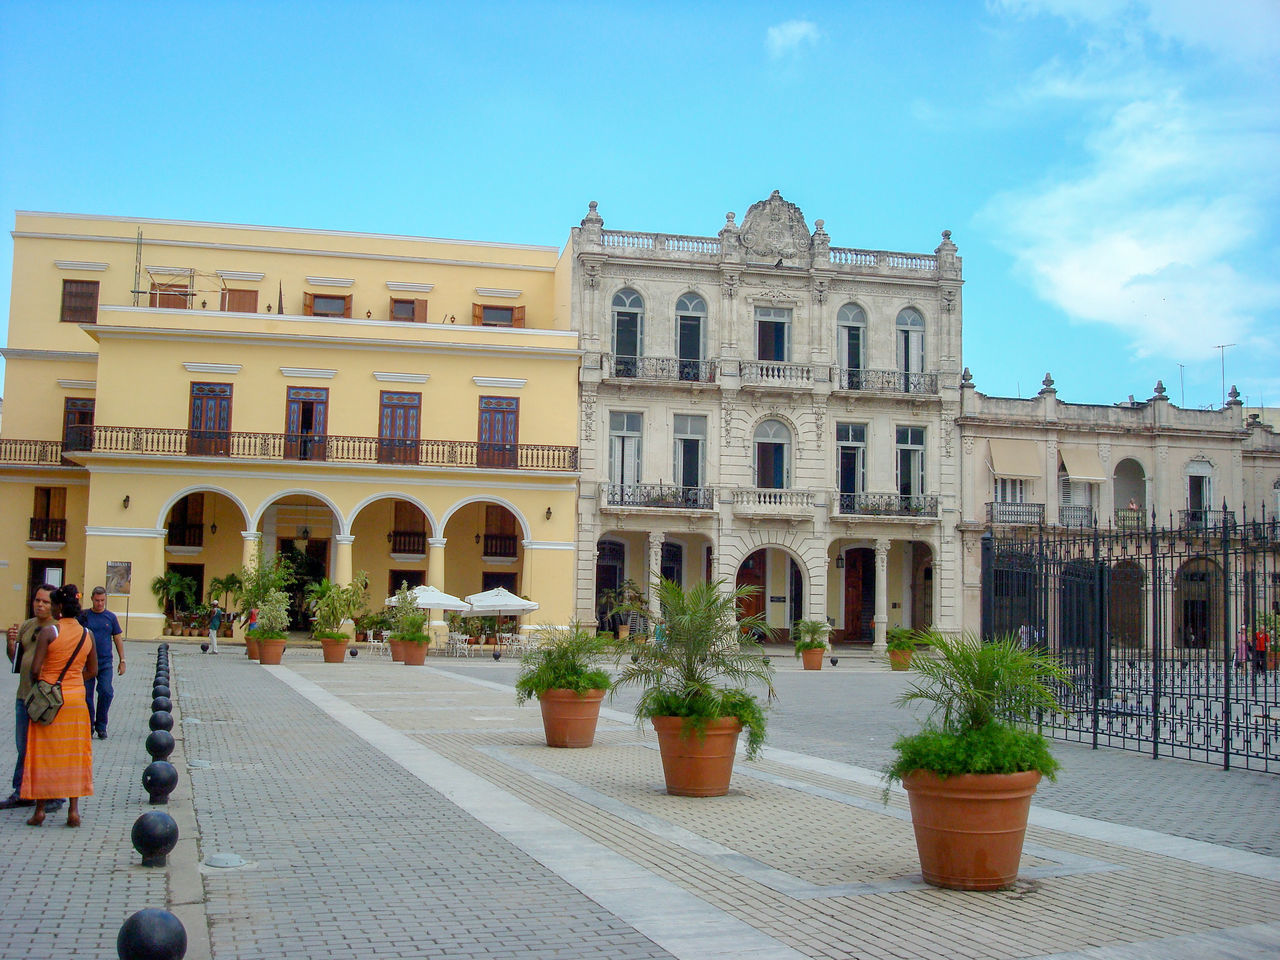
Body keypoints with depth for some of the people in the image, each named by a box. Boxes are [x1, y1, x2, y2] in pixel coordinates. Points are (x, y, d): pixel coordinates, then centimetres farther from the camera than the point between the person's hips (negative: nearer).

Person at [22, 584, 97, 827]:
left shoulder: (48, 631, -12)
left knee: (43, 754, 7)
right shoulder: (87, 634, 2)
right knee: (73, 754, 9)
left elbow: (35, 669, -14)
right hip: (76, 699, 4)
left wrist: (39, 685, 6)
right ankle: (73, 809, 7)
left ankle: (40, 809, 11)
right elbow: (92, 671, 9)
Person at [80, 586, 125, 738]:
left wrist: (122, 660, 7)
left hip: (105, 663, 0)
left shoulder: (111, 617, 7)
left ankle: (101, 726, 3)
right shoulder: (84, 616, 3)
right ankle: (89, 725, 16)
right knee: (87, 695, 2)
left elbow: (118, 639, 11)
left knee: (106, 693, -10)